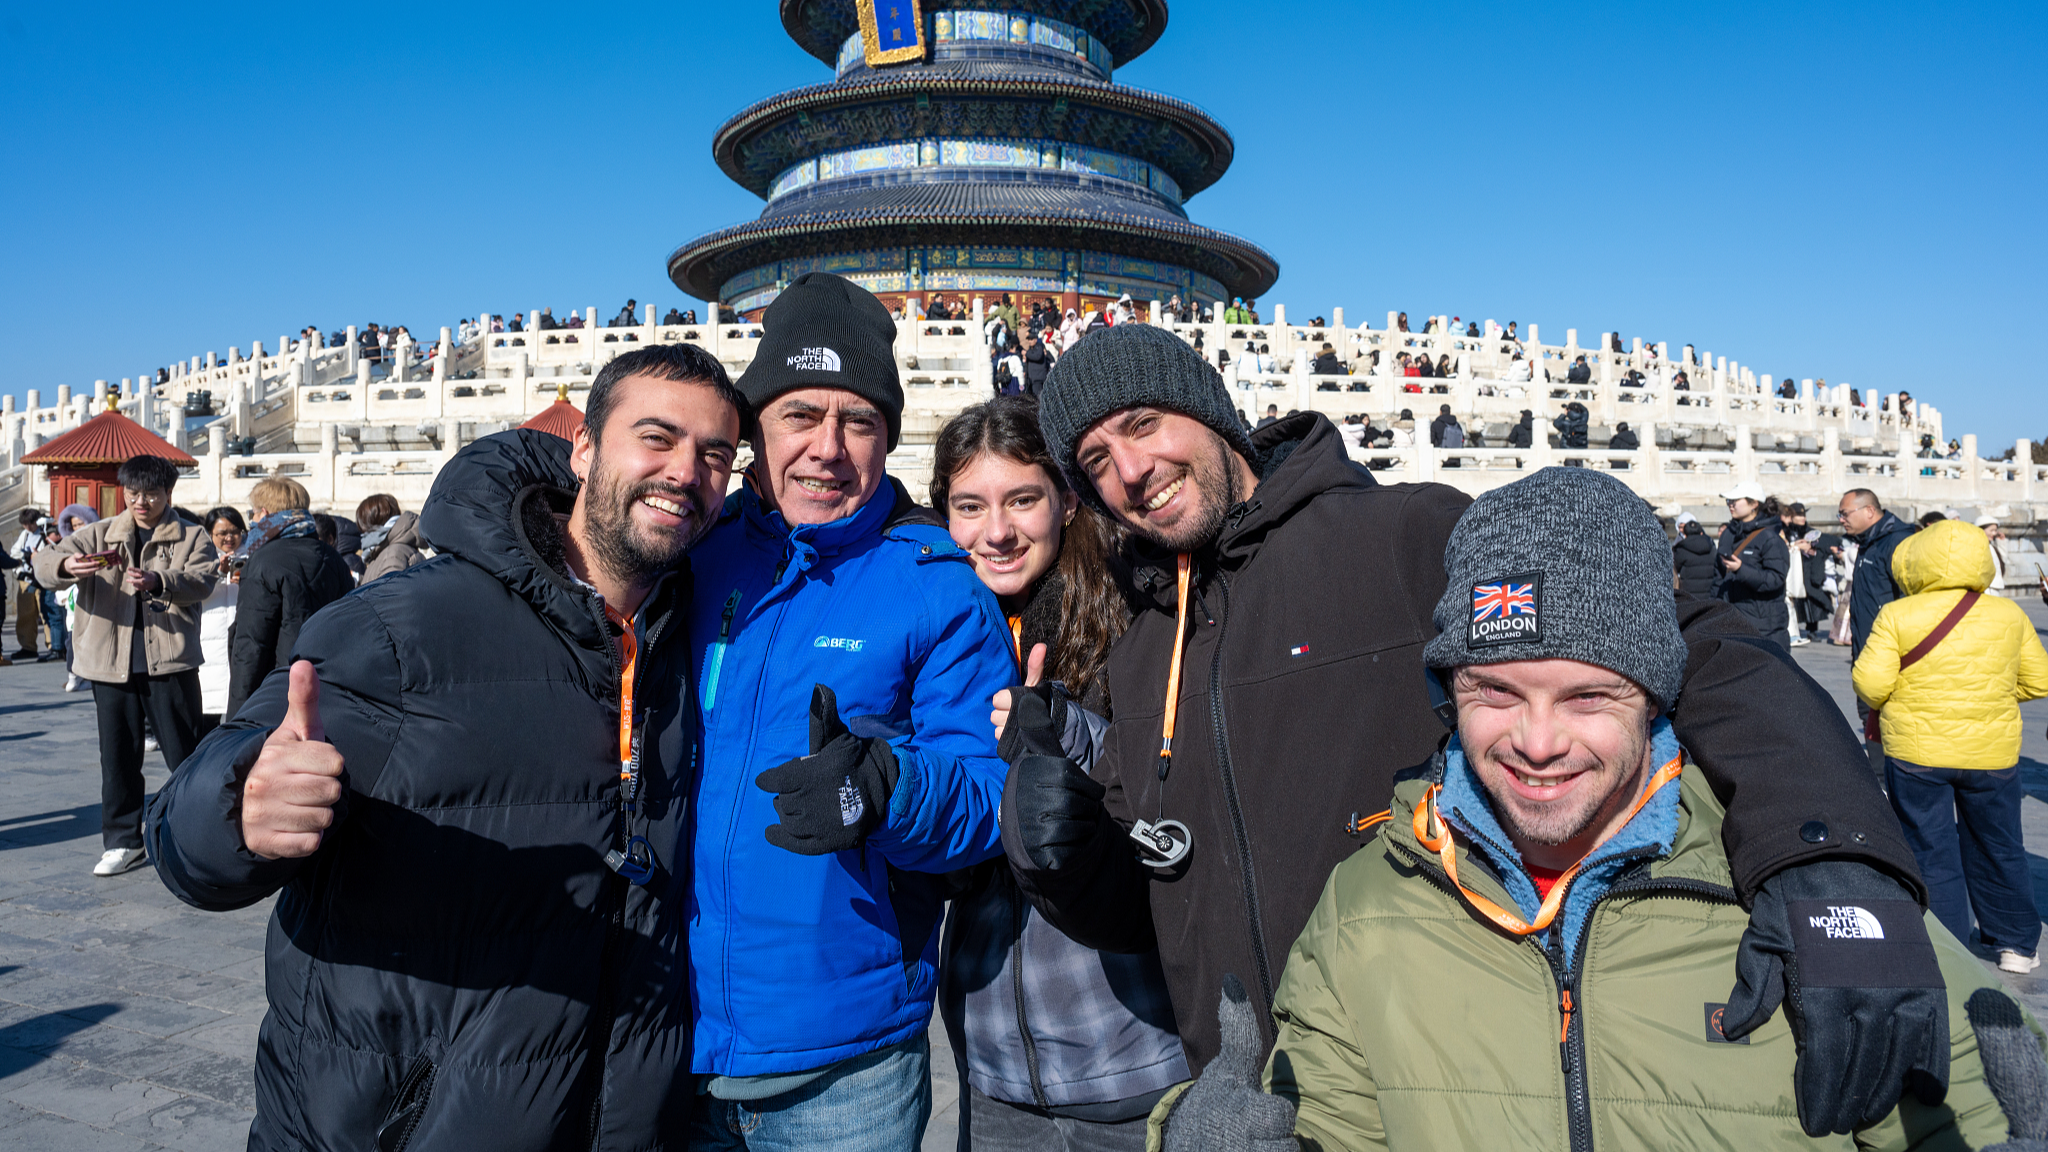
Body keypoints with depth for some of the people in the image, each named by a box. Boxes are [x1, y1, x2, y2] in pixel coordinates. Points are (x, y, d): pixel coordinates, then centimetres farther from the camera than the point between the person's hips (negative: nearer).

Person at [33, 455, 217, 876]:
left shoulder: (191, 538, 4)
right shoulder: (99, 535, 11)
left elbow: (201, 581, -12)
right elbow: (44, 564, 1)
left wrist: (158, 582, -32)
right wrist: (67, 565, -23)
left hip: (169, 660, -3)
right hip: (110, 661, 3)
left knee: (183, 751, 2)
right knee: (118, 755, 9)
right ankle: (123, 841, 21)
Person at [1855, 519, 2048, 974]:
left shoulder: (1896, 616, -11)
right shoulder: (2009, 615, 0)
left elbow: (1869, 684, -15)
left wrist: (1889, 707, 6)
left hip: (1916, 753, -3)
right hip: (1992, 753, 3)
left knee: (1931, 854, 7)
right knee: (1999, 849, 19)